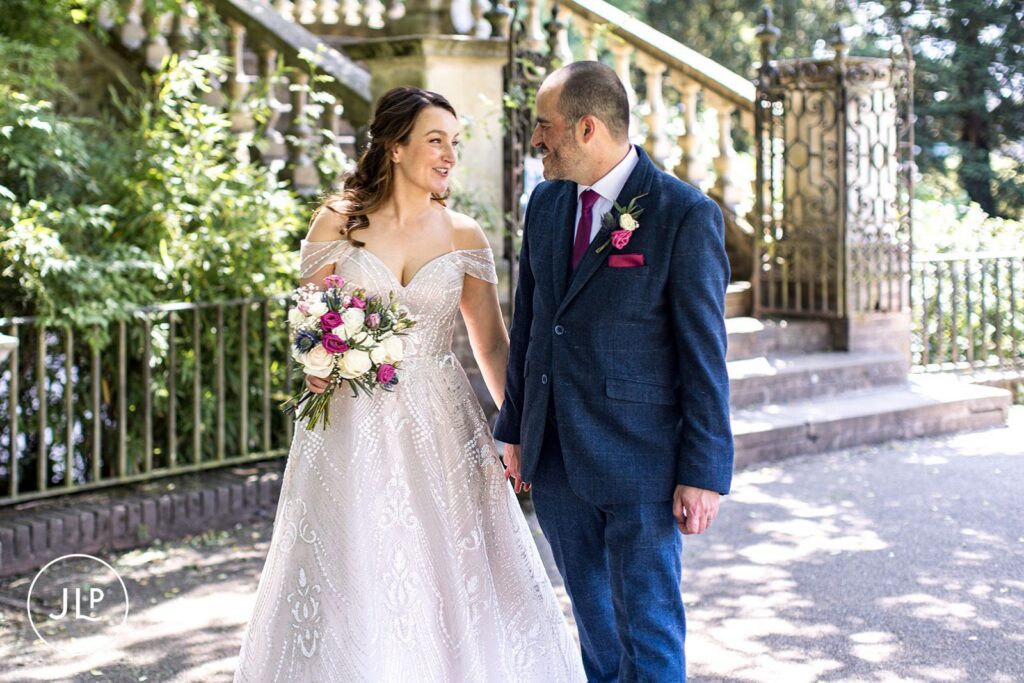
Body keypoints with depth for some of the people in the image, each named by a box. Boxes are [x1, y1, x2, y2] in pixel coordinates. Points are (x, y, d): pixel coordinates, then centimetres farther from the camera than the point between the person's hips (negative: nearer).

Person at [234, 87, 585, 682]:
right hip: (354, 426, -1)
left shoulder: (464, 235, 5)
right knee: (353, 585, 2)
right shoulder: (339, 221, 1)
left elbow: (492, 344, 6)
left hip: (440, 428, 1)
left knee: (453, 580, 2)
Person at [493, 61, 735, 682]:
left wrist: (703, 471, -12)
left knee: (648, 629, 1)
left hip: (640, 462, -6)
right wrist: (515, 430, 14)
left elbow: (705, 352, -11)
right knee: (593, 618, 17)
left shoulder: (686, 215, -12)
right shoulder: (546, 202, 8)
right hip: (555, 456, 6)